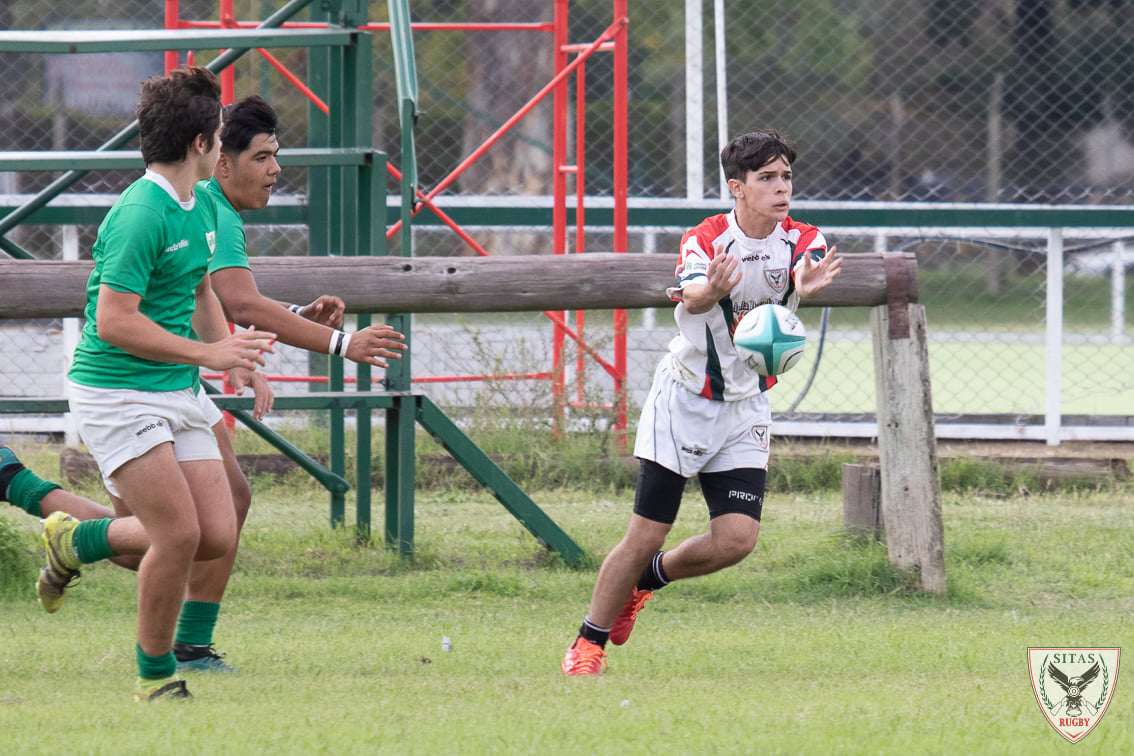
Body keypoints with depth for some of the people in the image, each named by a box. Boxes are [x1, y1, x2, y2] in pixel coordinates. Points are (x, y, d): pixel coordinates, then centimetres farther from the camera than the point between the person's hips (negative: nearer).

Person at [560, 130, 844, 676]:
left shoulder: (801, 241, -7)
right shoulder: (705, 240, -16)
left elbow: (805, 272, -30)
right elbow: (689, 297, -37)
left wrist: (806, 287, -56)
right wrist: (709, 291, -62)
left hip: (745, 409, 3)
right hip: (684, 400, -3)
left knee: (736, 539, -10)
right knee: (647, 534, -6)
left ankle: (648, 578, 19)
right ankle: (590, 641, 11)